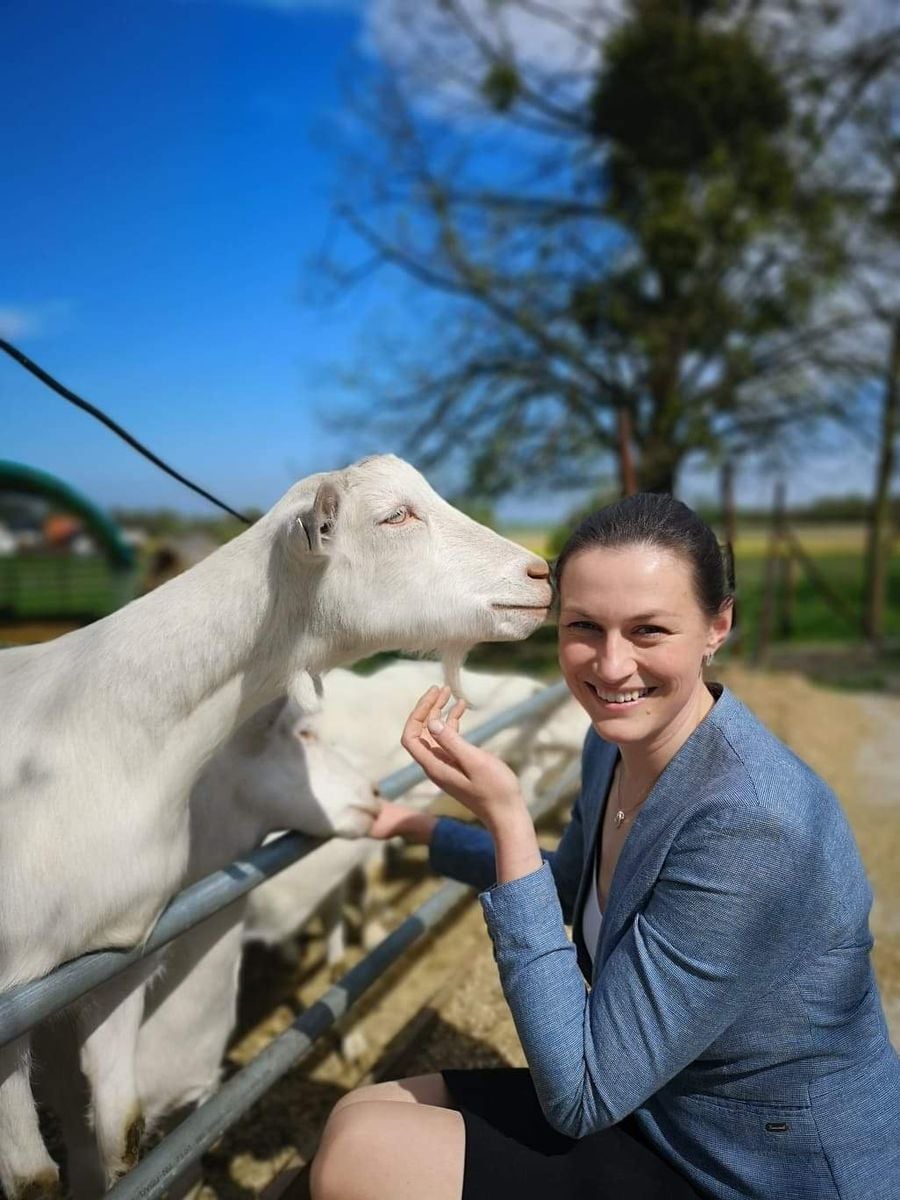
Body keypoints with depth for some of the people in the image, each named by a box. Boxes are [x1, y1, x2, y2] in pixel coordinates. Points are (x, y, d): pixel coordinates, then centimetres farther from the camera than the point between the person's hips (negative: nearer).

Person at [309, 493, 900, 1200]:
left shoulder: (753, 824, -32)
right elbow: (563, 887, 16)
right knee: (360, 1114, 5)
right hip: (656, 1109, 7)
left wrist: (506, 818, -32)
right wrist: (414, 826, 16)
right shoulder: (615, 744, -6)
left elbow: (579, 1097, -27)